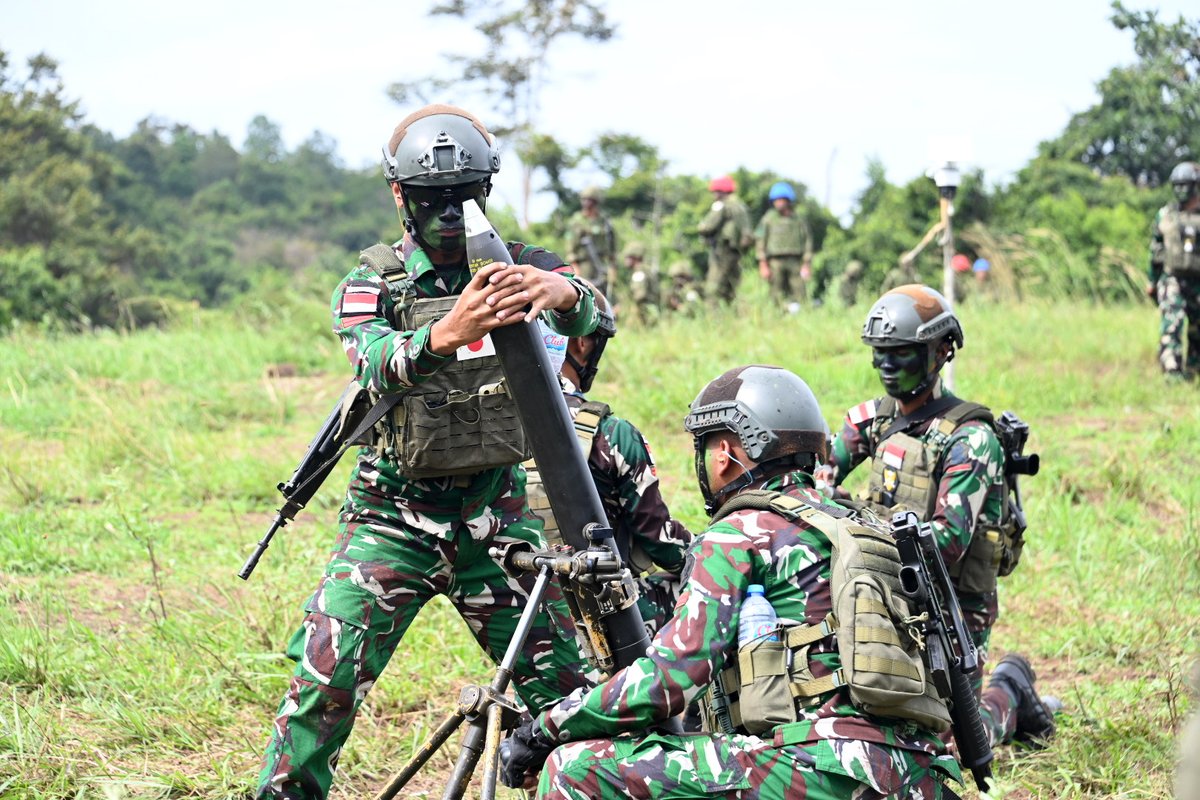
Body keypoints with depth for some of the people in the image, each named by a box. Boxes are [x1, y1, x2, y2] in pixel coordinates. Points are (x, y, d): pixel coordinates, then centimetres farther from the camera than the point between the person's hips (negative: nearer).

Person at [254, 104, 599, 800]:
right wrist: (445, 332, -43)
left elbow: (589, 315, -18)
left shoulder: (516, 268, 3)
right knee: (325, 675, -13)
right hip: (394, 515, -1)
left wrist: (561, 291, -44)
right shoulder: (373, 283, 0)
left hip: (497, 513, 1)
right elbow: (375, 364, -21)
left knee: (562, 683, 1)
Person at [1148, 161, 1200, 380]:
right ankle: (1172, 372, -26)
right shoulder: (1165, 215, 6)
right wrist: (1152, 281, 15)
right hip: (1172, 279, 0)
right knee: (1172, 323, -19)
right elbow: (1155, 250, 14)